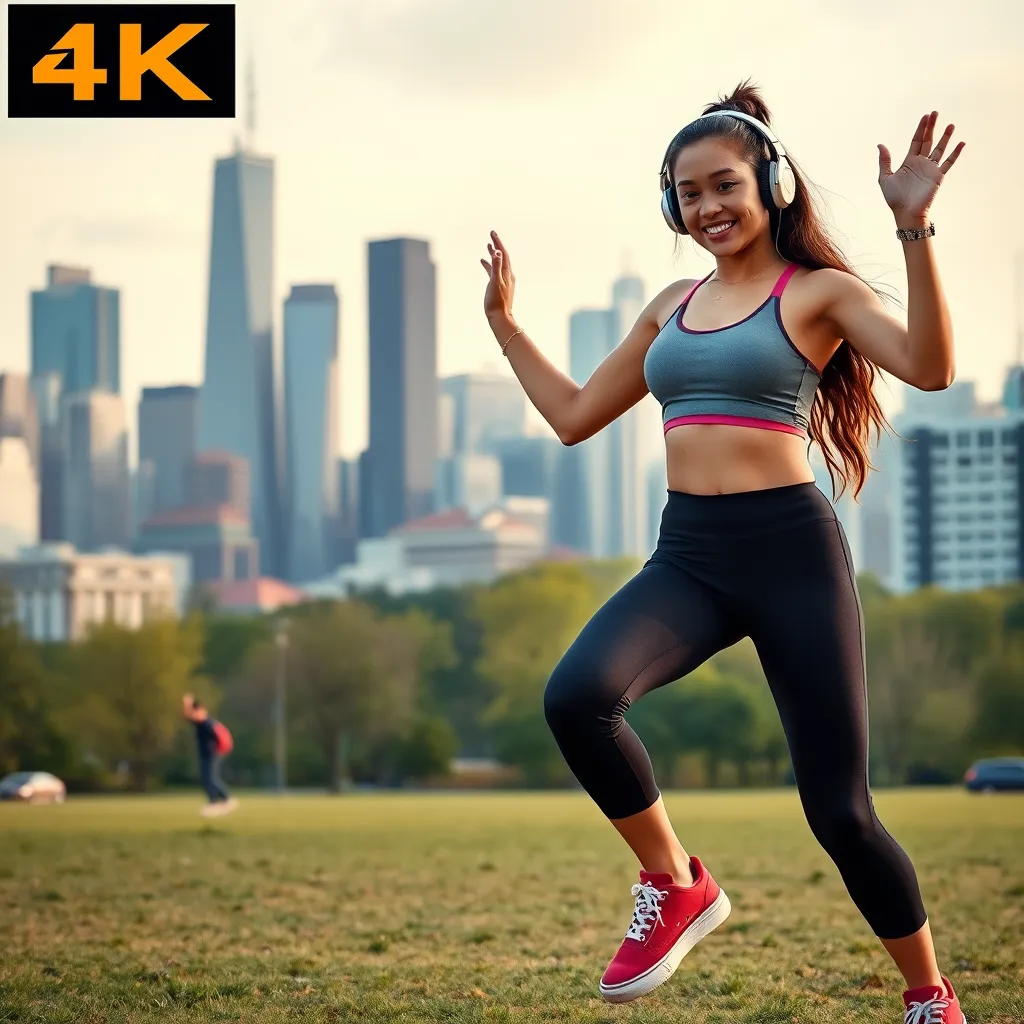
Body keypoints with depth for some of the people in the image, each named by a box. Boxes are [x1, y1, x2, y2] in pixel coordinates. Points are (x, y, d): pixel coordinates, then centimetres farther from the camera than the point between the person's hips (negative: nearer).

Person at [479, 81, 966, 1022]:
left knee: (839, 812, -3)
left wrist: (914, 231, -26)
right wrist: (504, 320, 26)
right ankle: (677, 887, -6)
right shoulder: (672, 307, 18)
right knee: (576, 697, -27)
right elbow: (574, 416, 27)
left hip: (790, 552, -4)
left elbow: (929, 367, -18)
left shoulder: (818, 292, 1)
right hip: (688, 556, 4)